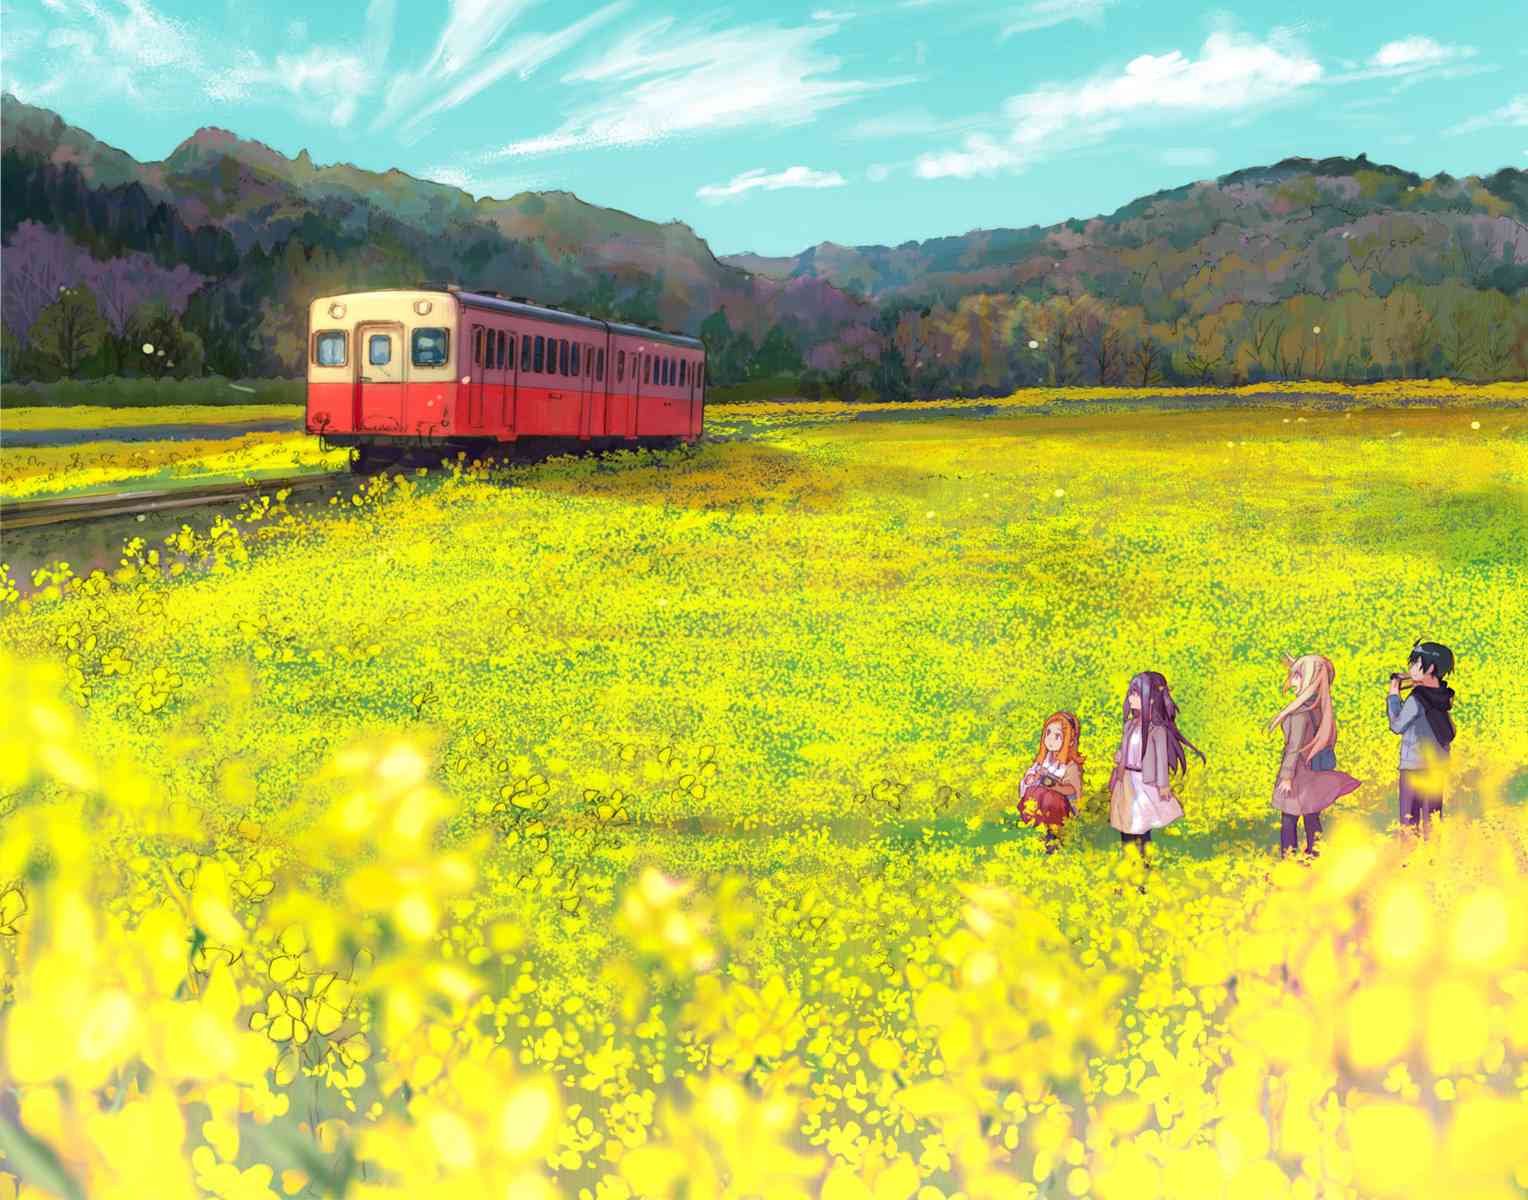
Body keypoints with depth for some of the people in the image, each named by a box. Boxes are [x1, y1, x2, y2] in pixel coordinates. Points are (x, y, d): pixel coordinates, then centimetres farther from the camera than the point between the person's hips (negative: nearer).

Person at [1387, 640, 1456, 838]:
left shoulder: (1416, 699, -19)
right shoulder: (1443, 695, 2)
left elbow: (1397, 726, -9)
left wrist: (1393, 695, -2)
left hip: (1414, 766, -7)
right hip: (1437, 765, 7)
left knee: (1410, 817, -1)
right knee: (1433, 813, 13)